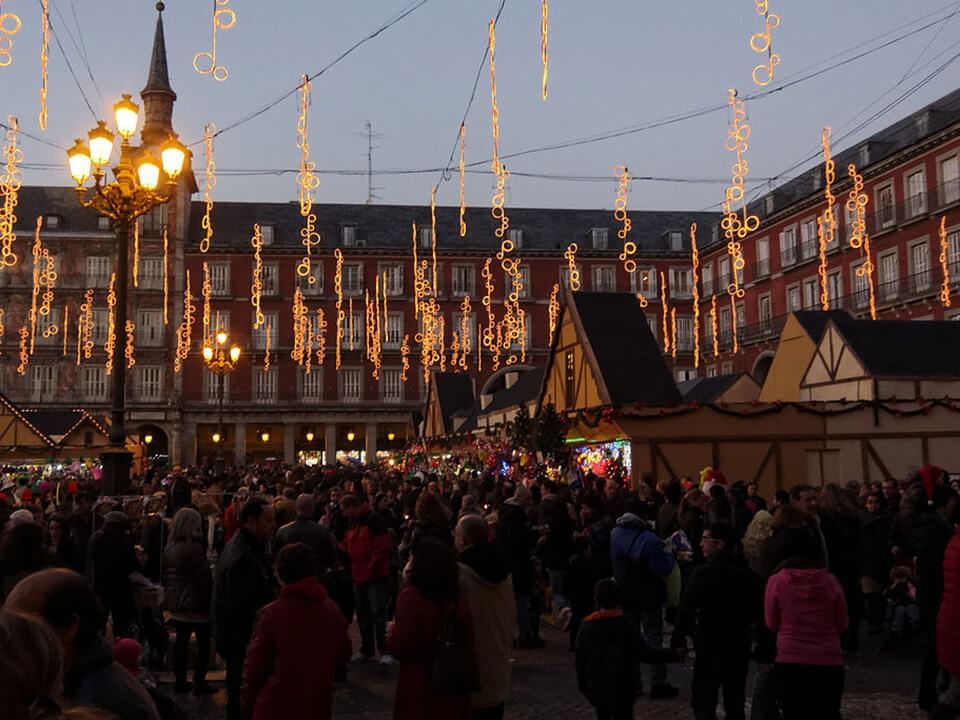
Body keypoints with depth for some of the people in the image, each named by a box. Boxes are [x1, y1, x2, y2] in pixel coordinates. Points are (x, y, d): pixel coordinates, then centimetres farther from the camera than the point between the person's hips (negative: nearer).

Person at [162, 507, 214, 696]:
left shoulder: (169, 547, 5)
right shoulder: (194, 548, -19)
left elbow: (165, 575, 12)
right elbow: (204, 578, -18)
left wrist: (168, 595, 20)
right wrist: (211, 598, -7)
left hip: (176, 601, 8)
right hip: (196, 602, -8)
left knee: (181, 640, 13)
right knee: (203, 643, 2)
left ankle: (180, 681, 18)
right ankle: (199, 683, 2)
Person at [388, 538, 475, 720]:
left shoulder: (411, 595, -18)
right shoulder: (457, 596, -2)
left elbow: (400, 646, -17)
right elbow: (468, 640, 6)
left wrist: (392, 632, 3)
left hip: (420, 688, -5)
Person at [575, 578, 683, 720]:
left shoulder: (586, 626, -1)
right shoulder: (626, 625, -12)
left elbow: (580, 660, 4)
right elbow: (645, 653, -16)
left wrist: (582, 684, 16)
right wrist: (674, 654, -12)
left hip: (596, 688, 4)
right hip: (621, 688, -4)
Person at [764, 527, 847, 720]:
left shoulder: (776, 581, -7)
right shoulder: (830, 581, -3)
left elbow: (772, 623, 4)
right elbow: (842, 624, 7)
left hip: (790, 661, -1)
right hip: (828, 661, 1)